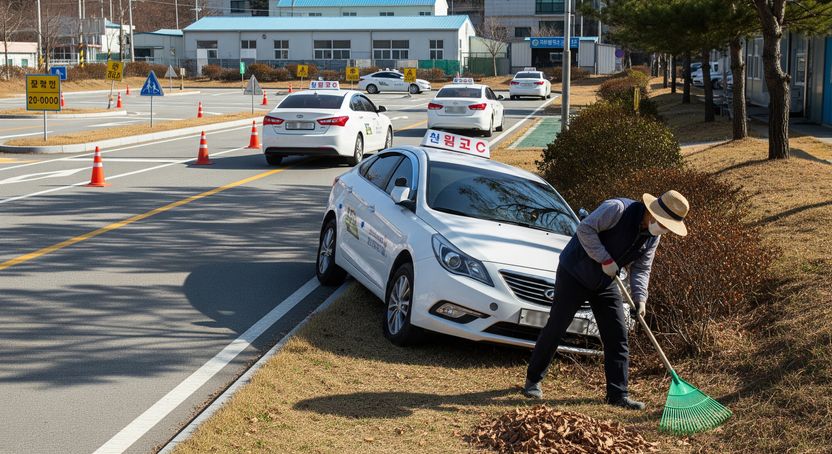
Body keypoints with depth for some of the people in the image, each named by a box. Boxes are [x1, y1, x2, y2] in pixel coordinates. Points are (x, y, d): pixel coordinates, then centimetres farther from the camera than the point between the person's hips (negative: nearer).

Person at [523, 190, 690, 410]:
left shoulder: (653, 236, 0)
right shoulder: (618, 209, -24)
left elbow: (641, 268, 2)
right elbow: (585, 229, -28)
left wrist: (640, 298, -13)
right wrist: (605, 259, -28)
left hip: (605, 284, 7)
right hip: (574, 274, -7)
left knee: (618, 337, 0)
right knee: (555, 328, 0)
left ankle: (618, 394, 5)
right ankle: (533, 380, 15)